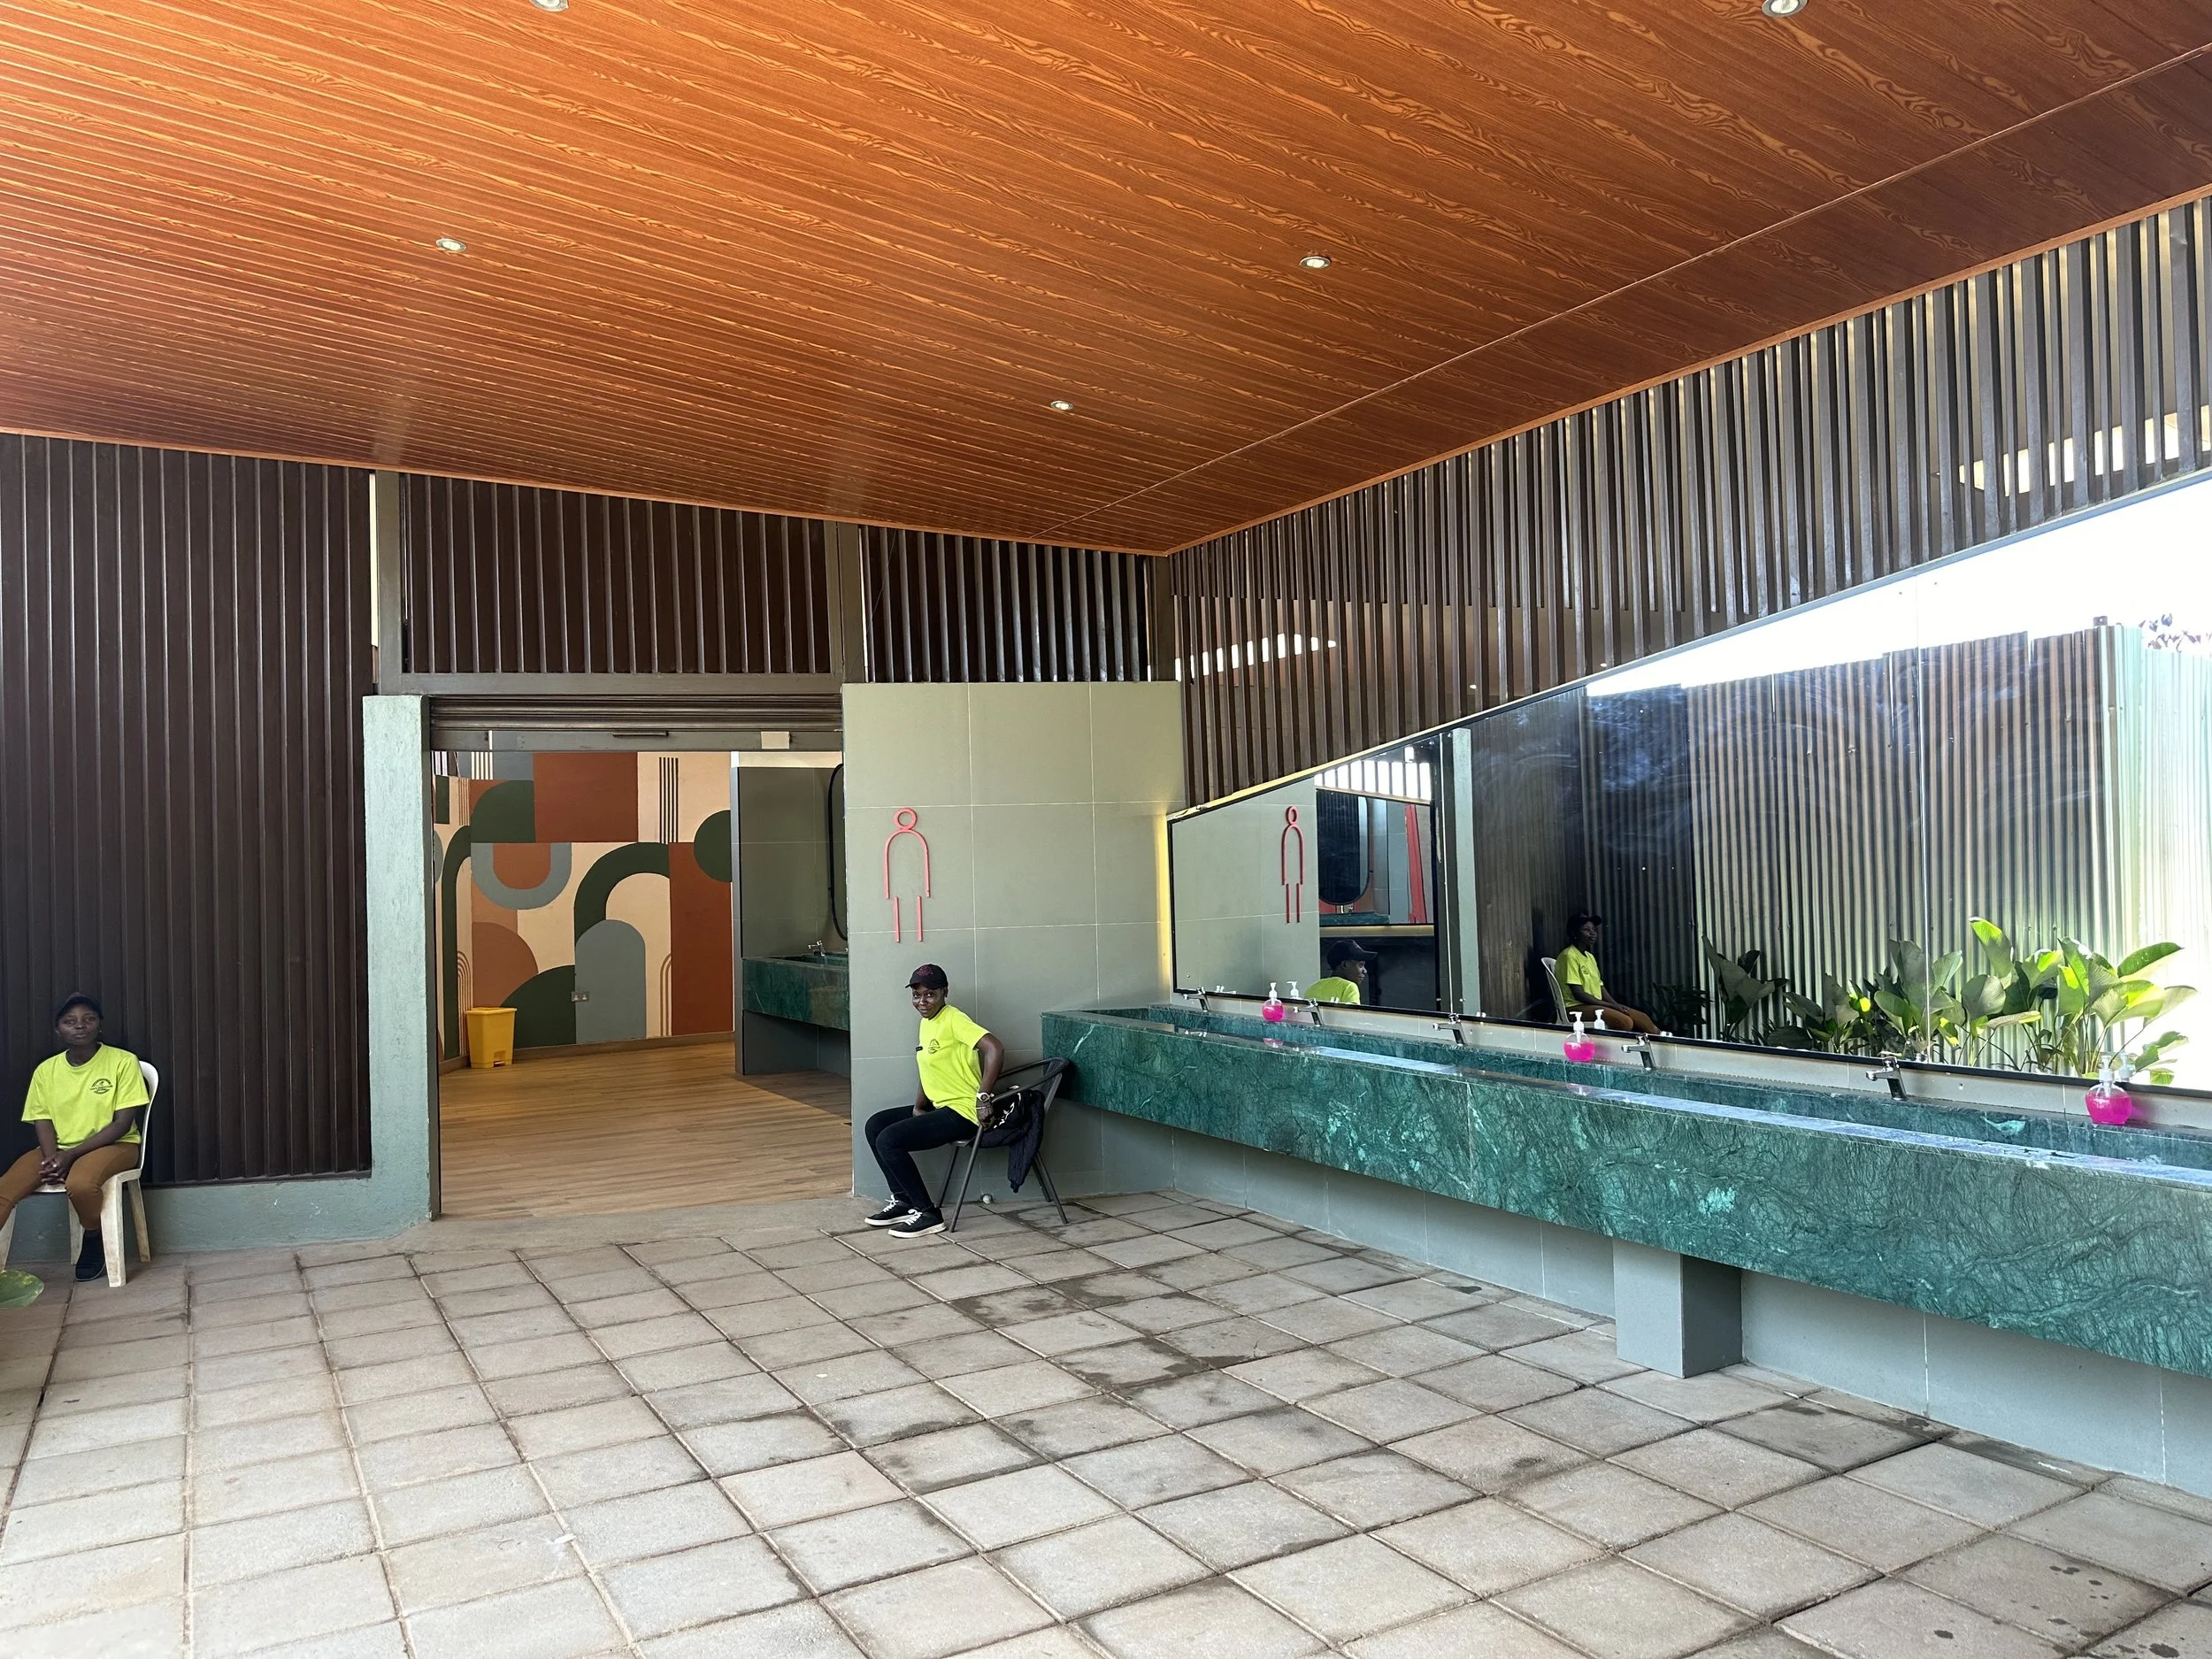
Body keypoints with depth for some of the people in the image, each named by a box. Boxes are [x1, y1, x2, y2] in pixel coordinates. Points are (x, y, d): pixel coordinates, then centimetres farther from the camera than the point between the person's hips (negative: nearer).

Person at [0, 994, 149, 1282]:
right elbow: (43, 1122, 4)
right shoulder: (46, 1070, 5)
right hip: (58, 1149, 4)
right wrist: (52, 1158, -18)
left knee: (80, 1183, -36)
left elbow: (122, 1123, -11)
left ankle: (94, 1241, -6)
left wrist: (71, 1155, -20)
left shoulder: (123, 1061, -8)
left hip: (113, 1145, -4)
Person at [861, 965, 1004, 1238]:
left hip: (963, 1112, -10)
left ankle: (927, 1213, -9)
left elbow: (995, 1049, -29)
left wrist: (982, 1098, -28)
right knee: (875, 1125, 10)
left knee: (889, 1141, -18)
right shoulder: (926, 1023, 11)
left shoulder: (954, 1020, -17)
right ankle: (903, 1200, 15)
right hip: (939, 1107, 10)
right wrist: (918, 1107, 2)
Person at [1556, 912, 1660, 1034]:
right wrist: (1611, 1006, -13)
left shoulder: (1590, 957, 17)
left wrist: (1616, 1005, -4)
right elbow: (1578, 994, -16)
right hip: (1576, 1007, -9)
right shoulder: (1569, 956, -11)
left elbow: (1600, 987, 15)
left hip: (1596, 1005, 9)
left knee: (1643, 1018, -6)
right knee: (1626, 1022, -28)